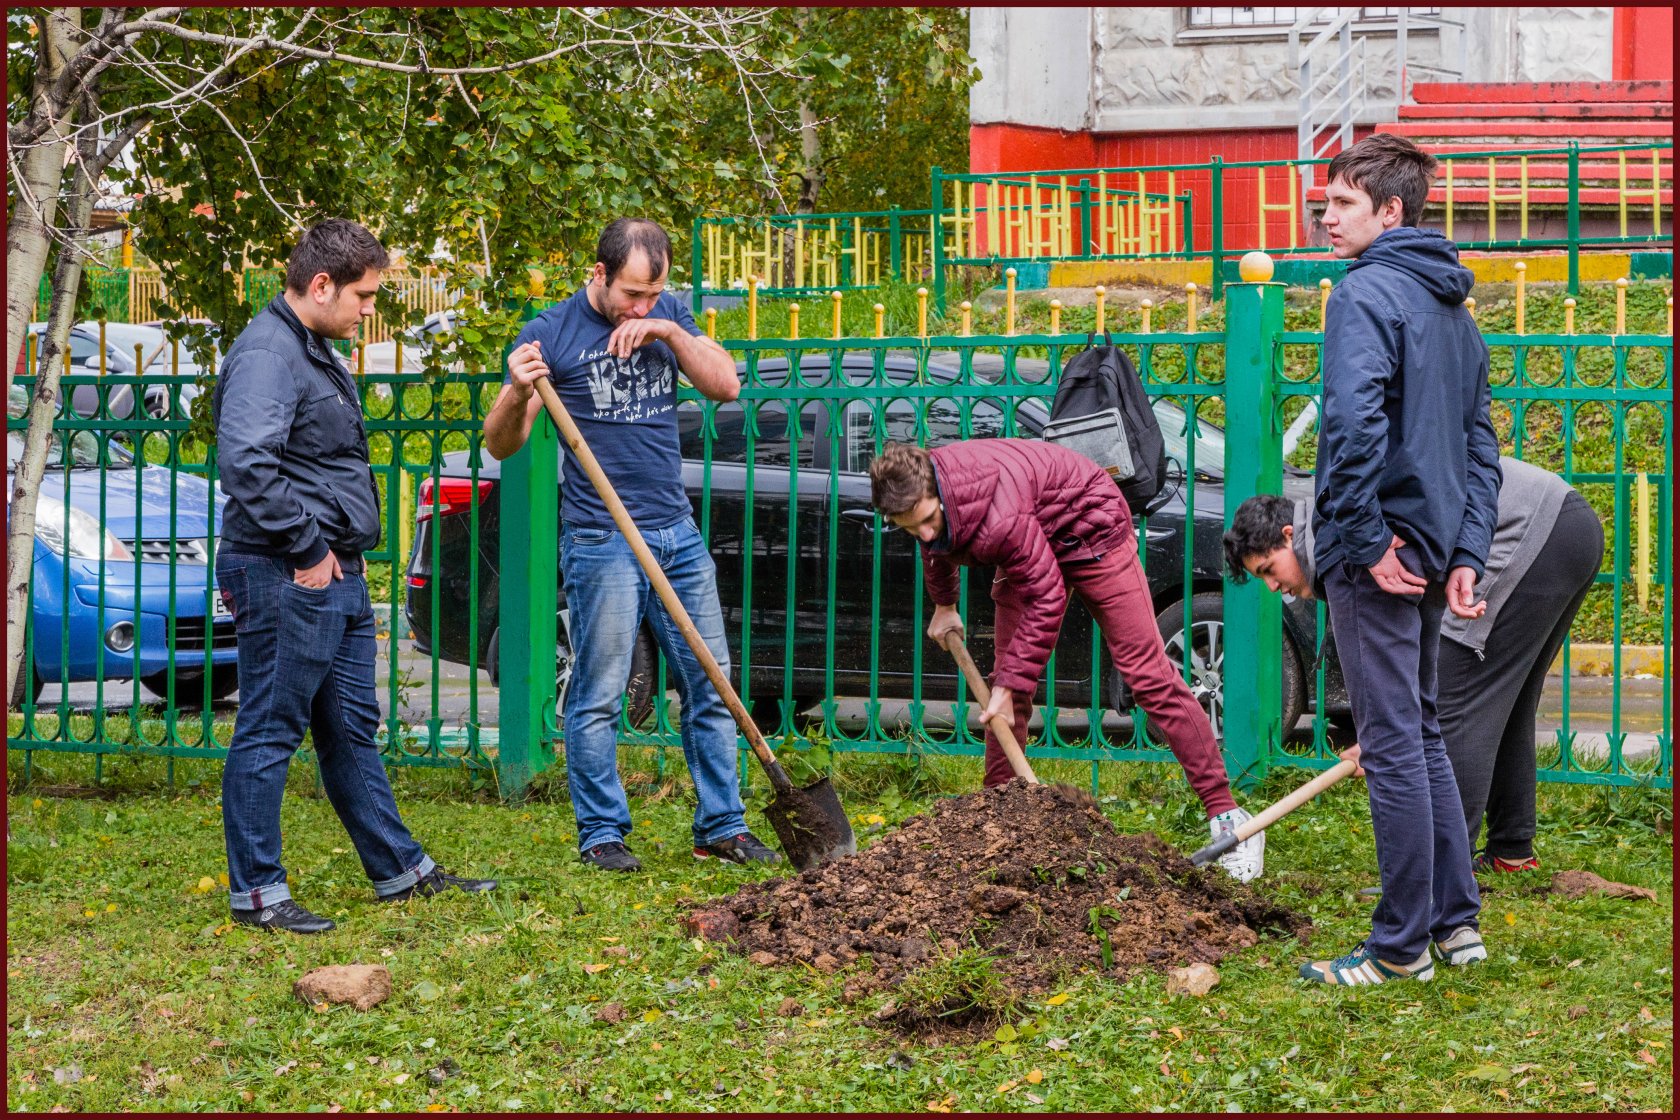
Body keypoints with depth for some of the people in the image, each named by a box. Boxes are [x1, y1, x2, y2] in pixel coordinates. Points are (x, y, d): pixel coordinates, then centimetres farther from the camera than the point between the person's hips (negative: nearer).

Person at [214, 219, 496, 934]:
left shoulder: (313, 353, 19)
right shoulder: (267, 355, -16)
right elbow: (246, 465, -28)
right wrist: (307, 550, -21)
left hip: (336, 577, 11)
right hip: (286, 579, -11)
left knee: (351, 728, 16)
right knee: (270, 732, -4)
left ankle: (400, 871, 23)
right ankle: (255, 890, 2)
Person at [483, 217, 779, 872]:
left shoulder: (667, 317, 11)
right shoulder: (553, 333, -5)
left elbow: (726, 385, 5)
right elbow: (501, 445, -5)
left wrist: (670, 332, -8)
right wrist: (518, 394, -26)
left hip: (678, 533, 5)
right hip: (601, 541, -5)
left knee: (710, 686, 6)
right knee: (598, 696, -3)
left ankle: (721, 827, 14)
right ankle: (601, 834, 5)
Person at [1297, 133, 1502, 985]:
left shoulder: (1366, 293, -13)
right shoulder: (1452, 306, 16)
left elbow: (1353, 423, -26)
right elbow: (1481, 442, 16)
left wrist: (1367, 540, -20)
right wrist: (1466, 555, 12)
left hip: (1376, 558, -9)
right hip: (1433, 549, 9)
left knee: (1392, 743, -4)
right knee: (1421, 732, 19)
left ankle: (1401, 946, 1)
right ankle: (1456, 921, 23)